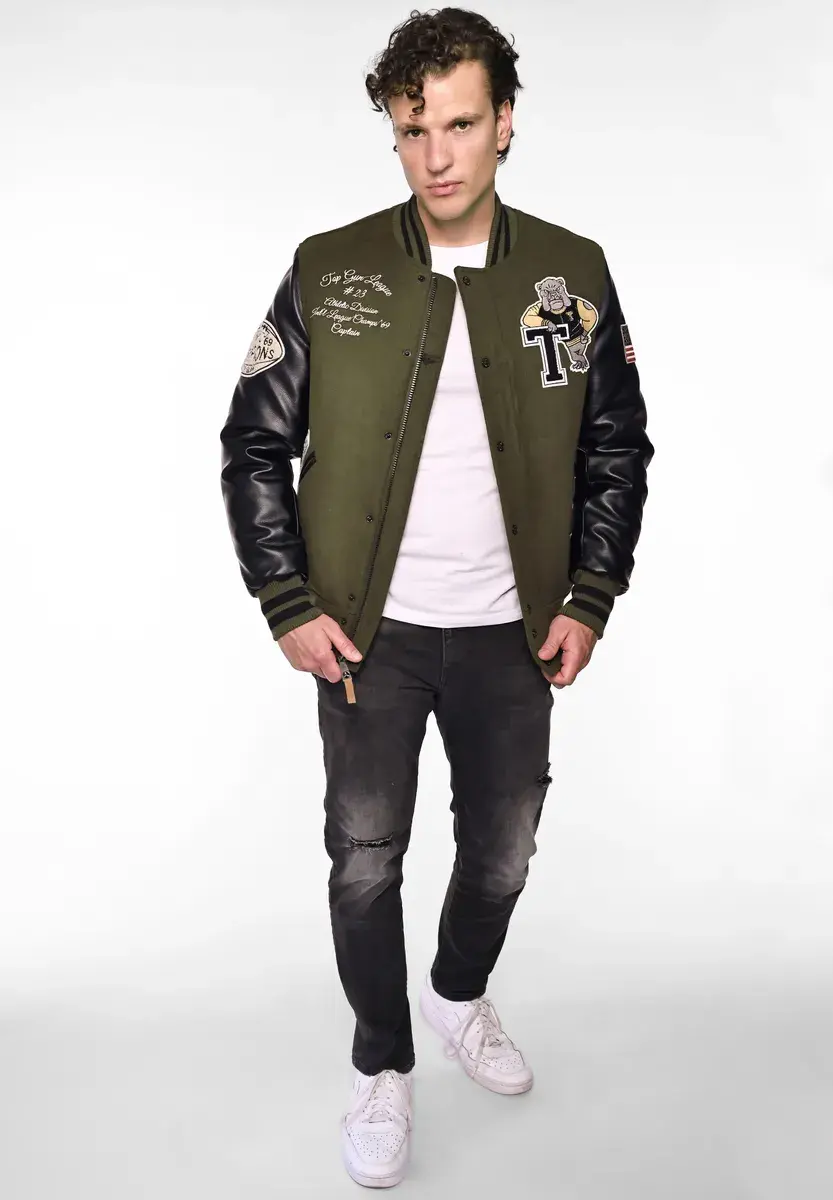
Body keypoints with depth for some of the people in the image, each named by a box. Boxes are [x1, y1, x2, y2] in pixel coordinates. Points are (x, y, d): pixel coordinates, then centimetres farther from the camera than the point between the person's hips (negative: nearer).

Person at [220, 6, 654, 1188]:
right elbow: (253, 446, -1)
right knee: (365, 863, 7)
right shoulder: (329, 273, -5)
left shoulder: (573, 276, -1)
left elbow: (618, 452, 5)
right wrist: (289, 606, -7)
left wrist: (588, 603, -2)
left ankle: (460, 995, 47)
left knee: (502, 850, 16)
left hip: (510, 634, 2)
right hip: (369, 633, -1)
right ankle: (383, 1068, 33)